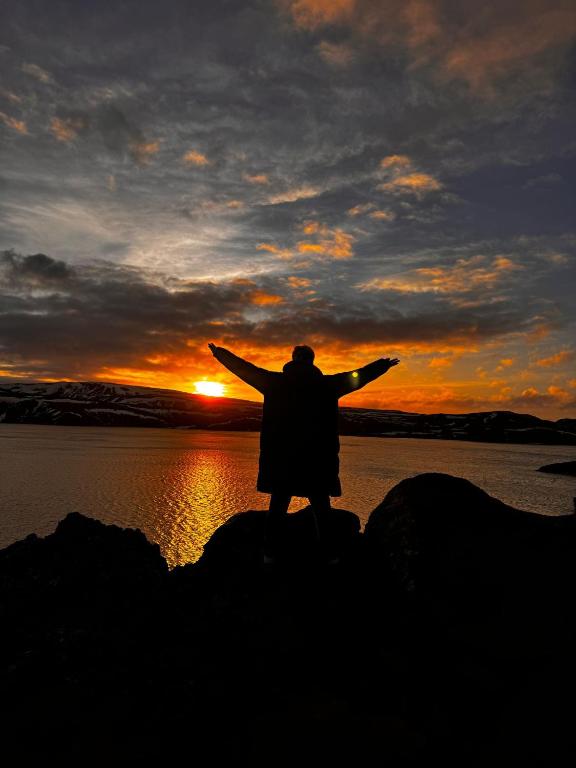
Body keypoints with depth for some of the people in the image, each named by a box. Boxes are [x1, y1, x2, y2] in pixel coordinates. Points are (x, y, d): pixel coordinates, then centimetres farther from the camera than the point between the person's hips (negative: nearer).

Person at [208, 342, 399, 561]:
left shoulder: (276, 382, 1)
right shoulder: (326, 384, 0)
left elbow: (245, 369, 8)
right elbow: (358, 376, 9)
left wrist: (220, 353, 22)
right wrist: (383, 365, 24)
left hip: (280, 458, 1)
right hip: (316, 458, 0)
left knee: (277, 506, 9)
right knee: (321, 508, 9)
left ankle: (270, 554, 10)